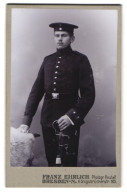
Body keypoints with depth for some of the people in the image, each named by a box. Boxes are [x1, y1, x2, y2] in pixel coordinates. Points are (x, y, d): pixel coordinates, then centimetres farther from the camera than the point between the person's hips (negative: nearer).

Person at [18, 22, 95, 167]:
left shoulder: (80, 60, -2)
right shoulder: (48, 60, 12)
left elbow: (89, 95, -7)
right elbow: (36, 91, 11)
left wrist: (72, 115, -19)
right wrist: (26, 121, 2)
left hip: (68, 121, -4)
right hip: (47, 120, 4)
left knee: (68, 163, -2)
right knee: (51, 161, 10)